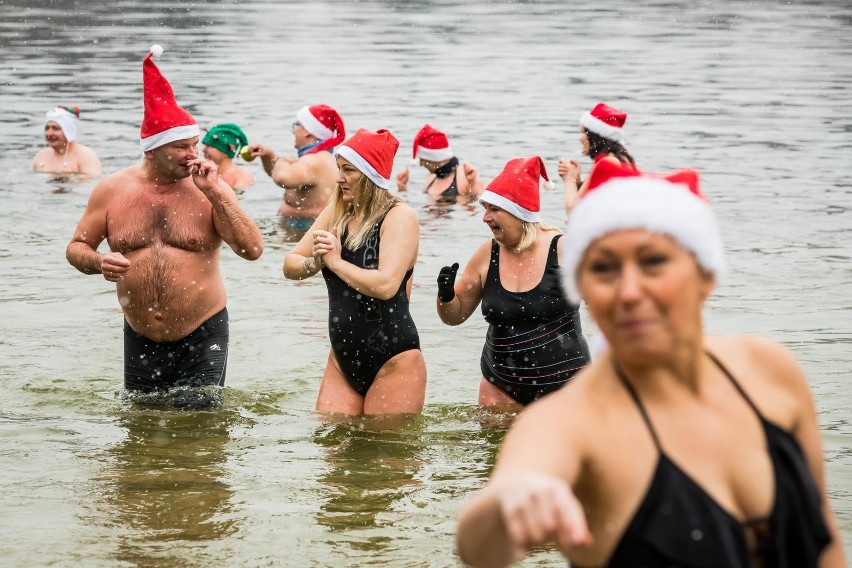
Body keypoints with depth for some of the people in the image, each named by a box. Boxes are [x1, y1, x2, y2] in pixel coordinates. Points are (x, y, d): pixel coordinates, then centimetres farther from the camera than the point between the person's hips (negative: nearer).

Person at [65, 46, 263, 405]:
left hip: (202, 338, -2)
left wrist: (215, 194, -21)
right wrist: (97, 262, -16)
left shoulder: (211, 189, -6)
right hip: (140, 339, 2)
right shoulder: (112, 190, -1)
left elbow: (252, 250, -14)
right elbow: (76, 248, 7)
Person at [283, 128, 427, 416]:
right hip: (343, 360, 7)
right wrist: (314, 263, -13)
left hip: (393, 362, -7)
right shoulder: (336, 213, 8)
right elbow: (290, 266, 9)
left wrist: (336, 261, -15)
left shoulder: (399, 217, -12)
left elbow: (385, 285, -26)